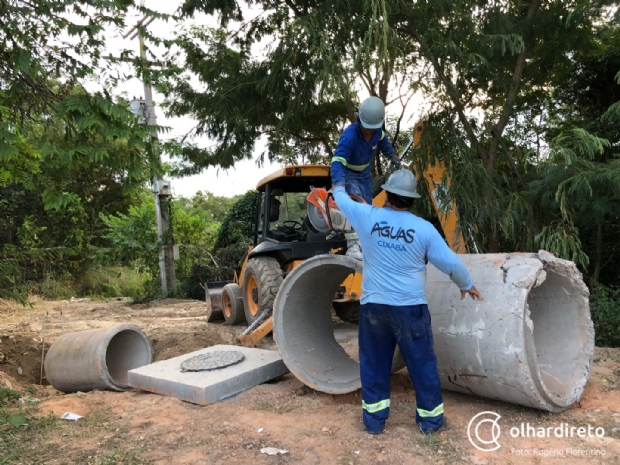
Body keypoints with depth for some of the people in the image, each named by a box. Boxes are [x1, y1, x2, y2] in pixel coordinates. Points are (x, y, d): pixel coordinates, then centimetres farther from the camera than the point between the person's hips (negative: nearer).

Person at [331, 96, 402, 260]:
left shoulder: (377, 132, -16)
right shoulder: (349, 135, -37)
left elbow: (383, 142, 11)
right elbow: (337, 161, -49)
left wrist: (392, 156, 22)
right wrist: (338, 185, -63)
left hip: (364, 173, 7)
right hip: (347, 173, -7)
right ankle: (353, 245, -28)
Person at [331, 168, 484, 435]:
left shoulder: (367, 217, -5)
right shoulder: (424, 228, -7)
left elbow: (341, 200, 13)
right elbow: (450, 263, -2)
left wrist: (339, 189, 37)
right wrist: (466, 285, 17)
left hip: (374, 305, 1)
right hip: (410, 307, -1)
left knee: (374, 363, 14)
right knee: (422, 363, 13)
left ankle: (374, 419, 23)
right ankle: (430, 419, 26)